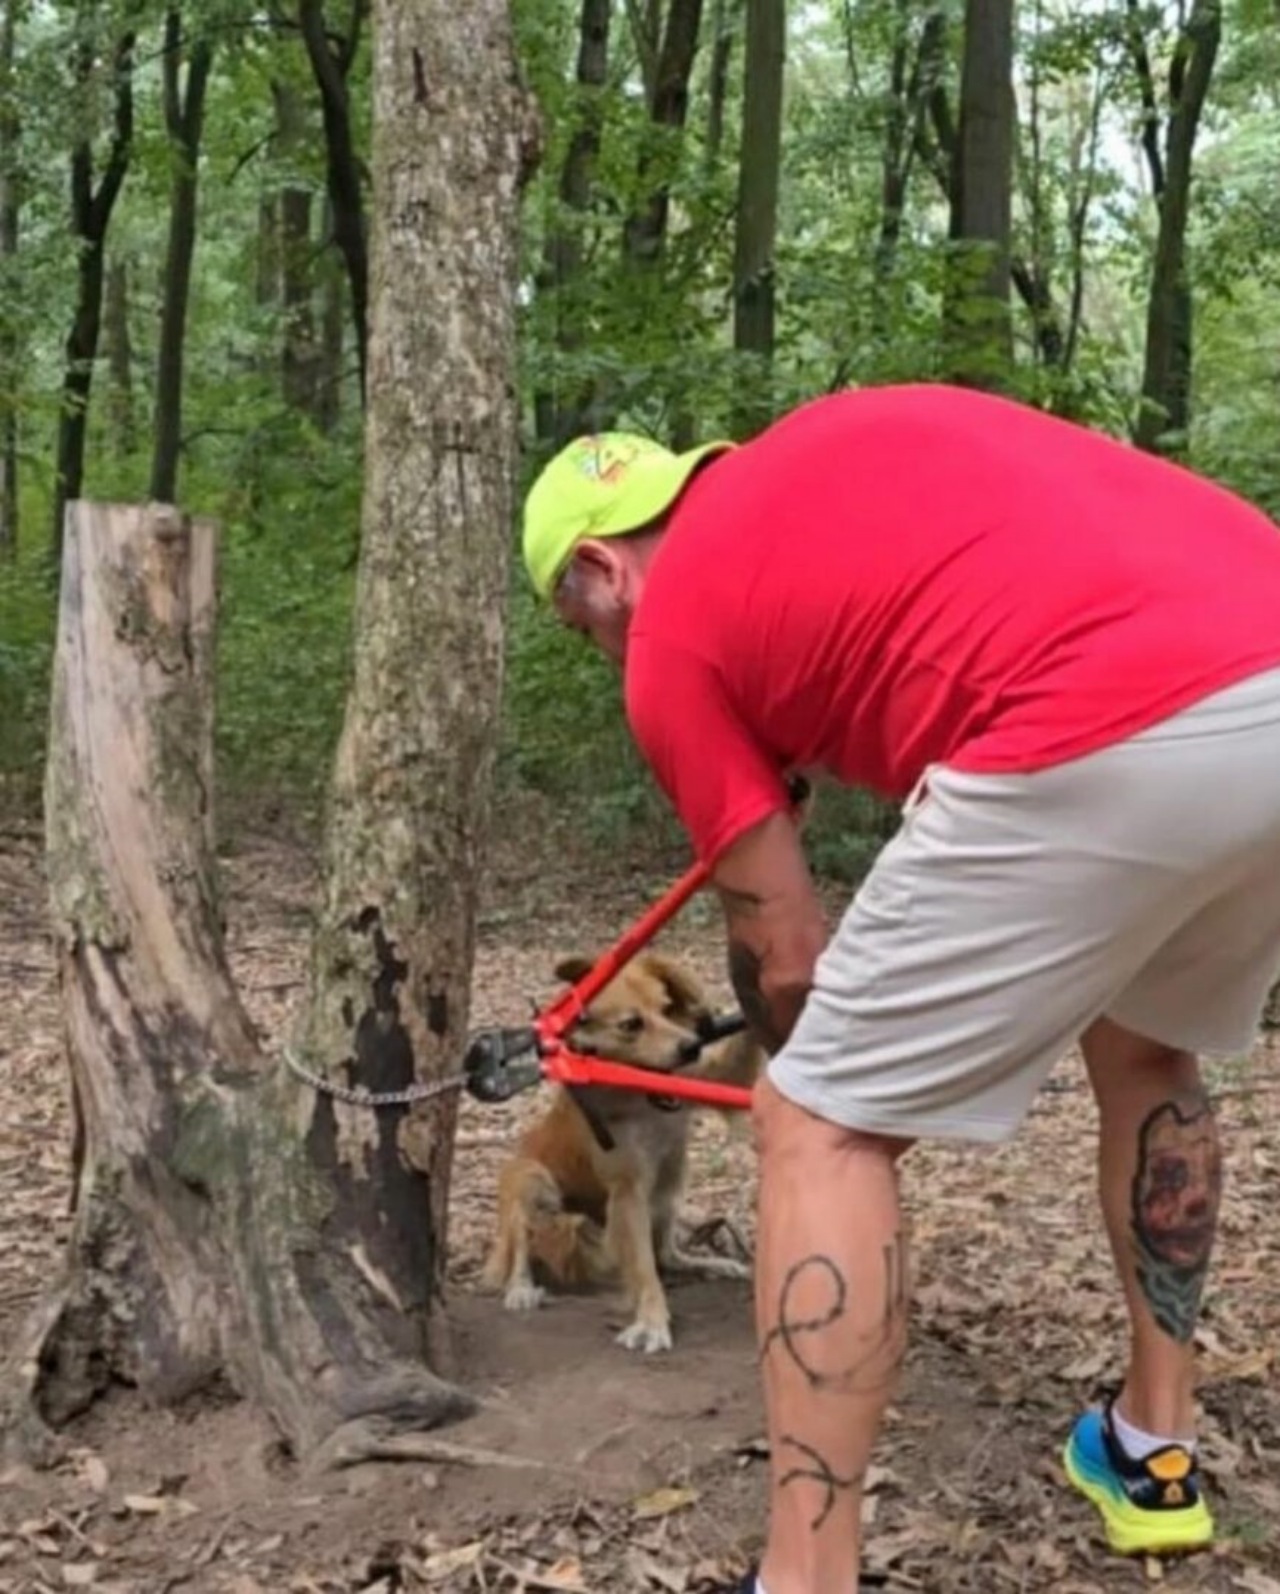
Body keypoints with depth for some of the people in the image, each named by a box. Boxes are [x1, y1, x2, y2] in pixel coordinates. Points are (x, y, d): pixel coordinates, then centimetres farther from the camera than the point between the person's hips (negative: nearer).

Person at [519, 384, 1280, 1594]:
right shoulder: (855, 433, 31)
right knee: (1148, 1047, 32)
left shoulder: (671, 639, 13)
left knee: (819, 1126, 7)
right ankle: (1155, 1454, 43)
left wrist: (846, 1085, 36)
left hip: (1112, 741, -8)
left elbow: (784, 957, 15)